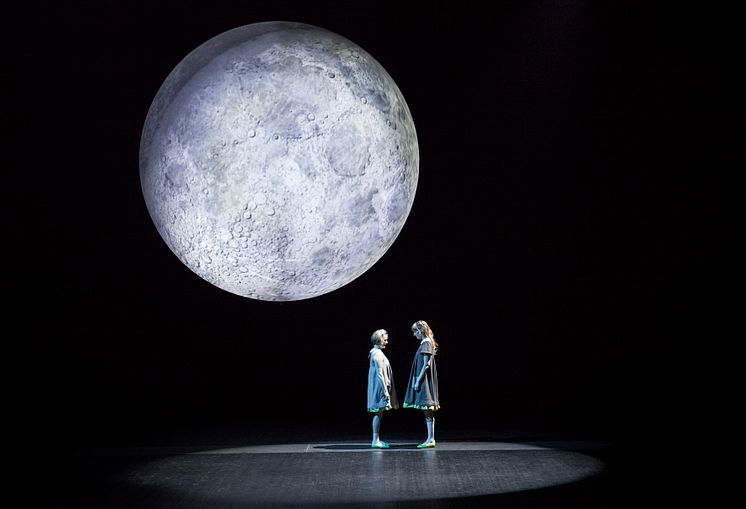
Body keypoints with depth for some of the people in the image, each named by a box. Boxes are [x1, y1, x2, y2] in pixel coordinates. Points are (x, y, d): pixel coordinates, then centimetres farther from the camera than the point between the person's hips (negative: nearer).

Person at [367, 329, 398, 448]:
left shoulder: (375, 352, 15)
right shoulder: (377, 354, -15)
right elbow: (379, 374, -19)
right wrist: (385, 390, -19)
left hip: (379, 388, 10)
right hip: (380, 388, -10)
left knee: (379, 414, 11)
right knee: (379, 413, -7)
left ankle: (377, 440, 14)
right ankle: (376, 441, -4)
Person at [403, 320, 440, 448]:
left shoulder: (426, 343, -12)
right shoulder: (426, 343, 16)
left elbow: (426, 365, -17)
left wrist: (418, 381, -17)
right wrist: (418, 380, 17)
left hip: (425, 382, -10)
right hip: (424, 381, 10)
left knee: (428, 411, -8)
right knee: (428, 412, 10)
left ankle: (430, 439, -6)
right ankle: (430, 439, 13)